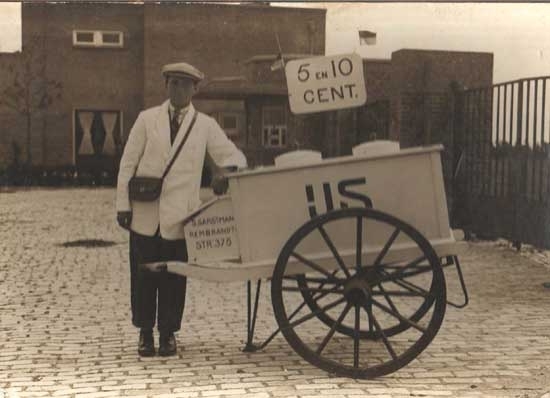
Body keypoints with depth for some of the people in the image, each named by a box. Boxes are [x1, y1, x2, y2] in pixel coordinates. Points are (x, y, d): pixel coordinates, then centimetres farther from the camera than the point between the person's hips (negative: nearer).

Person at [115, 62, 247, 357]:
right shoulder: (147, 119, 6)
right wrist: (123, 204, -1)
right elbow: (128, 163, 5)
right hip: (144, 213, 0)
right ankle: (145, 332, 21)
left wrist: (229, 170, -20)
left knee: (173, 277, 3)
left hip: (178, 215, 0)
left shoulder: (206, 126, 7)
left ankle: (168, 333, 19)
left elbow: (233, 156, 5)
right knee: (143, 274, 5)